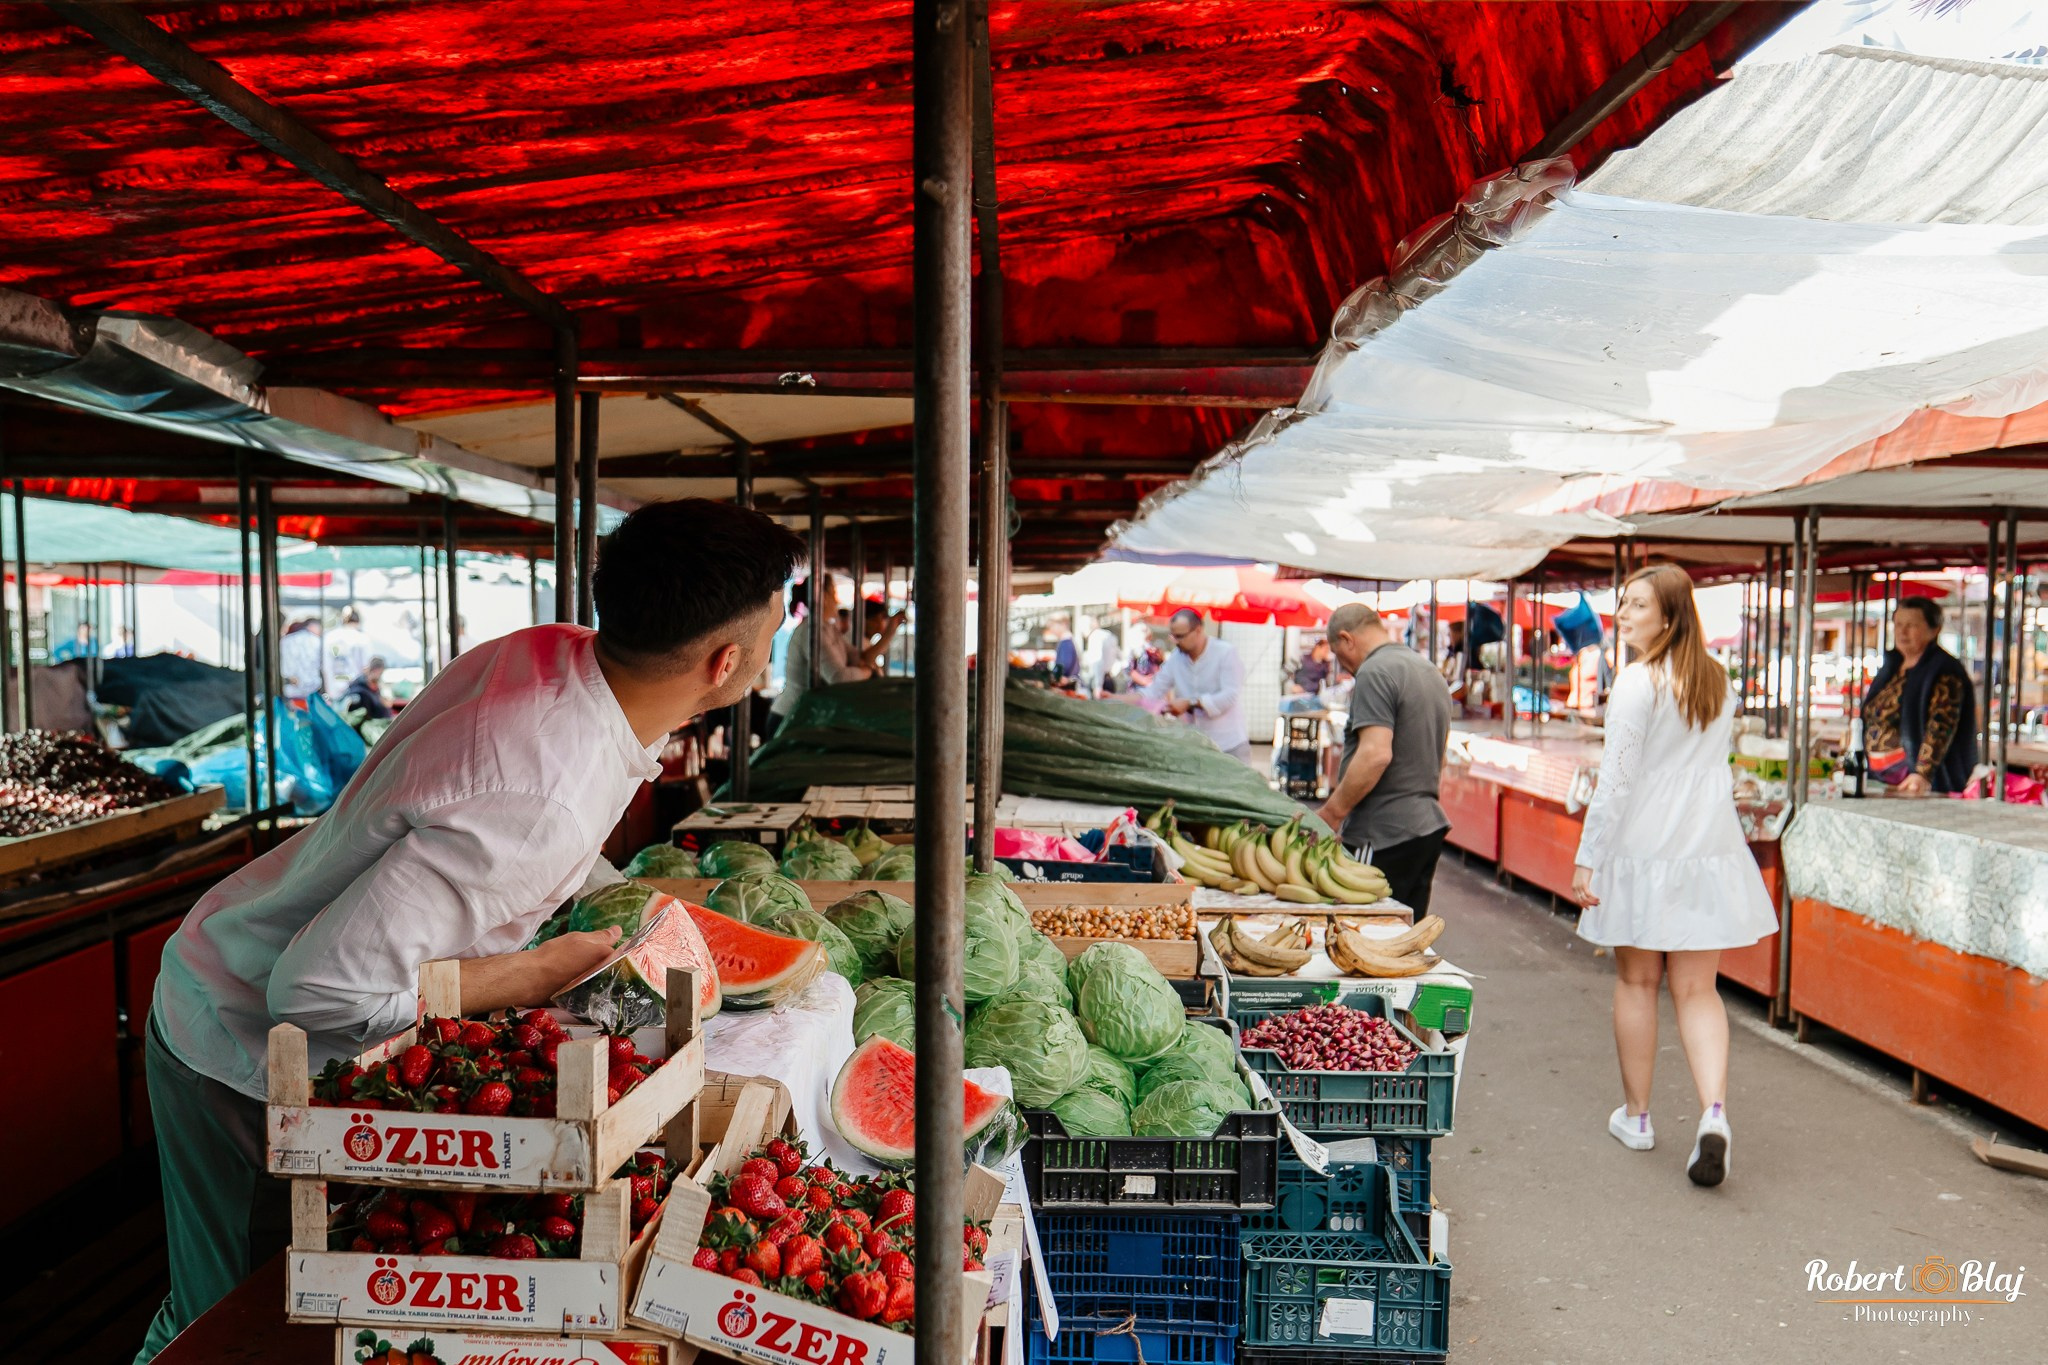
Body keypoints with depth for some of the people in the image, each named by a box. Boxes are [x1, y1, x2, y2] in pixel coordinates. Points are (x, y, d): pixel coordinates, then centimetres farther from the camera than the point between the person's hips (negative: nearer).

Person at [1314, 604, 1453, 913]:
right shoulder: (1430, 672, 18)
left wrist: (1330, 814, -17)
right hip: (1429, 826, 10)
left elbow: (1376, 754, -23)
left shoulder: (1374, 673, -13)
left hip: (1384, 834, -10)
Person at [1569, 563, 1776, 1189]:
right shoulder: (1717, 680, 8)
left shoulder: (1638, 682, -13)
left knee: (1636, 983, 11)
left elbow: (1616, 779, -15)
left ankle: (1636, 1115, 23)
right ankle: (1714, 1111, -10)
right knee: (1697, 991, 8)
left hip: (1642, 850, -5)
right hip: (1709, 851, 5)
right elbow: (1713, 766, 16)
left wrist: (1586, 858, -10)